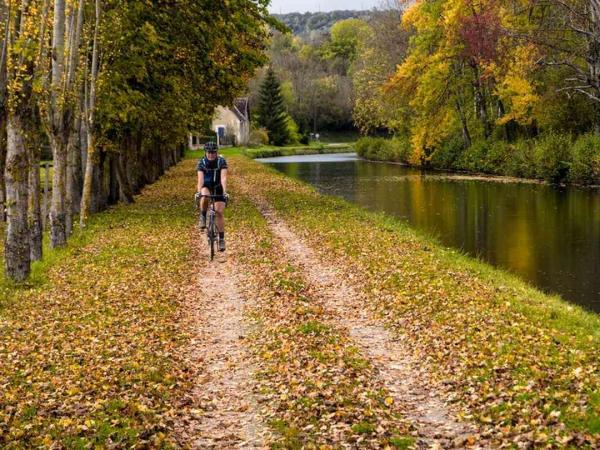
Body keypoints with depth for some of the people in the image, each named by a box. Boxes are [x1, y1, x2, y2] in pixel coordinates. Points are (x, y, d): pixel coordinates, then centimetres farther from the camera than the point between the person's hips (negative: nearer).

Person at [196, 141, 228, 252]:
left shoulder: (221, 161, -20)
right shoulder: (201, 162, -18)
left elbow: (223, 178, -30)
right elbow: (200, 178, -29)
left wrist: (224, 191, -44)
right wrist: (199, 192, -45)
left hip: (218, 188, 0)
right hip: (206, 186, 0)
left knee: (219, 212, -9)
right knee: (204, 197, -37)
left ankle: (221, 239, -2)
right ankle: (203, 217, -11)